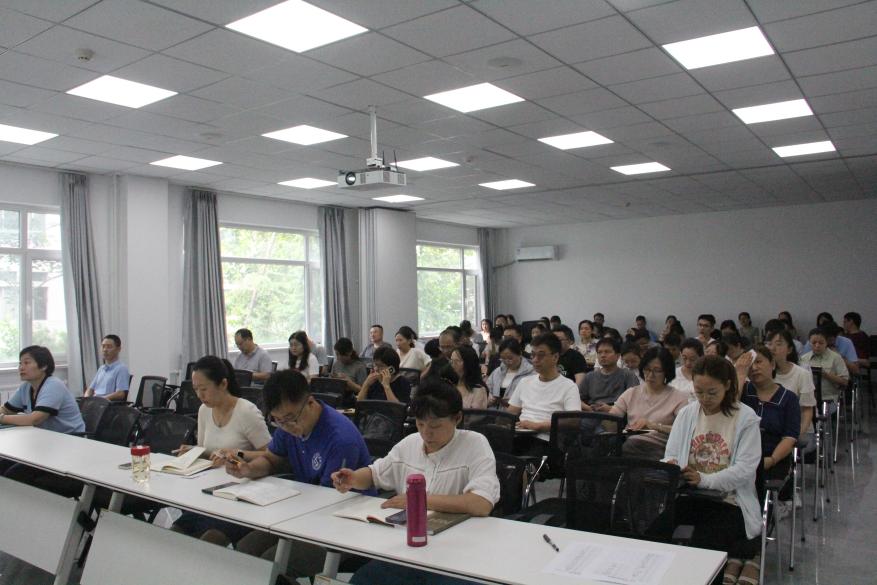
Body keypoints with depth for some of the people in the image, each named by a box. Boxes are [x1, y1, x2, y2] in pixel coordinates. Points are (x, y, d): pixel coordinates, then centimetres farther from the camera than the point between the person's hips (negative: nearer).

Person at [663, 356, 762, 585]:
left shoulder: (746, 418, -4)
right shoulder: (686, 413, 7)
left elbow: (745, 469, -12)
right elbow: (670, 454, 6)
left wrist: (704, 480, -26)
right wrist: (670, 466, -19)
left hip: (728, 500, -4)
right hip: (689, 495, 4)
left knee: (702, 546, -27)